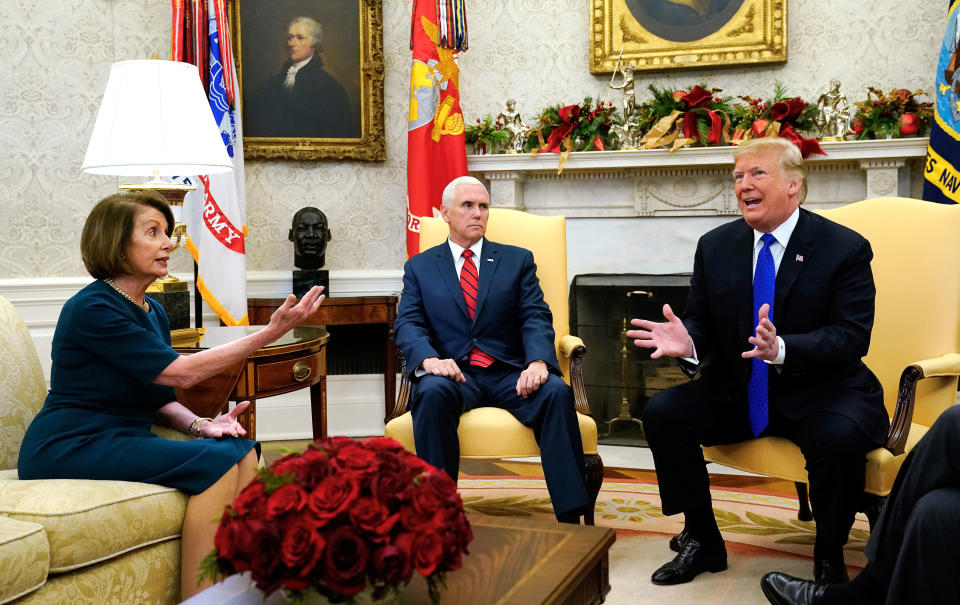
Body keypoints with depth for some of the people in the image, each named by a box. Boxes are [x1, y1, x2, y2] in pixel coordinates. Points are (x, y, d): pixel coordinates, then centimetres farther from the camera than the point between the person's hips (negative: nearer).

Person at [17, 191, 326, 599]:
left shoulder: (154, 312, 13)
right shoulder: (93, 308, -14)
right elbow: (180, 373, -19)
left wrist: (200, 426, -6)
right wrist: (271, 332, -20)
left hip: (124, 440, 8)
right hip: (71, 448, -8)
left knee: (244, 453, -13)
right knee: (217, 462, -24)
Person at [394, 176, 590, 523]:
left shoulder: (518, 260, 17)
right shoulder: (419, 267, 16)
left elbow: (536, 318, 4)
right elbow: (408, 324, 3)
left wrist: (538, 362, -19)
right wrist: (429, 359, -21)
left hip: (509, 373, 1)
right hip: (453, 373, -1)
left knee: (556, 392, -30)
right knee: (432, 392, -35)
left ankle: (571, 519, -29)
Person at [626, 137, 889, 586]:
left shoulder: (845, 248, -8)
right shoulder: (715, 246, 4)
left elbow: (852, 335, -15)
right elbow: (701, 323, 6)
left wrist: (782, 349, -33)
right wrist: (686, 343, -21)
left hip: (819, 392, -4)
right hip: (737, 392, 4)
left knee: (840, 436, -35)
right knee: (662, 412, -16)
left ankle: (829, 559, -6)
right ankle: (702, 541, 3)